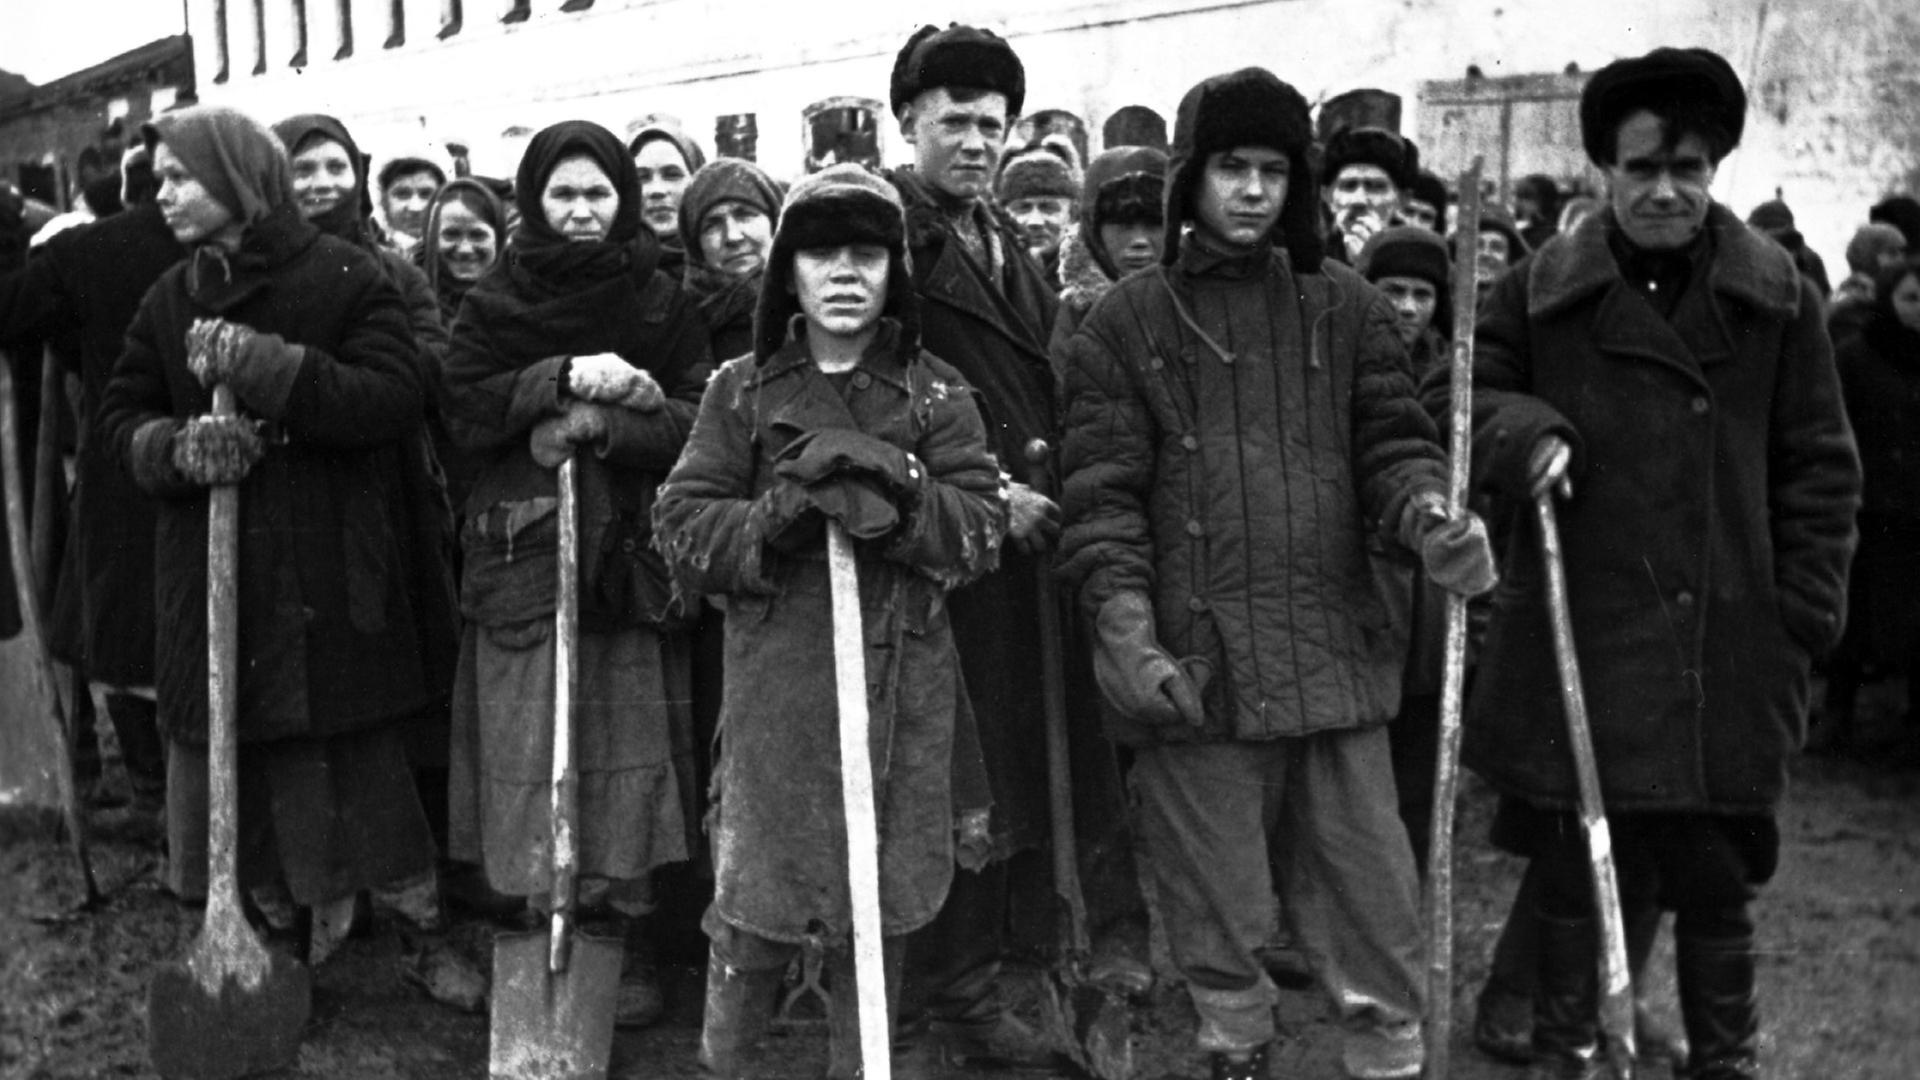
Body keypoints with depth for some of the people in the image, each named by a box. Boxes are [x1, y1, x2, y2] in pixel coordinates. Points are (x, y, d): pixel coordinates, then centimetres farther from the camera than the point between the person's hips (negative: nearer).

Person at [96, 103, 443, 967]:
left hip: (327, 579, -4)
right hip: (207, 578, 4)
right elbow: (120, 417, 12)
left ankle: (335, 902, 19)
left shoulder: (345, 279, -5)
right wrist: (178, 446, -11)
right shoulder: (170, 299, 11)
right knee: (217, 751, 5)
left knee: (331, 758, 1)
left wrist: (261, 363, -22)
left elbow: (395, 401, -16)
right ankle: (262, 905, 20)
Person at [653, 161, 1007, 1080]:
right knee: (755, 909, 2)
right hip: (774, 685, -1)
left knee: (879, 914, 9)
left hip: (901, 688, 1)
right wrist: (780, 515, -17)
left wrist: (892, 484, -18)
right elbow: (682, 529, -1)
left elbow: (982, 530, -3)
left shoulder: (936, 394, 5)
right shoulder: (742, 390, 4)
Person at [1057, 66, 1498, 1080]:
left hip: (1335, 652, 2)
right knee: (1217, 908, 9)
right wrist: (1125, 624, -13)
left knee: (1371, 896, 7)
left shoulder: (1346, 308, 11)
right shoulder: (1126, 324, 3)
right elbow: (1102, 491, -1)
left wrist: (1427, 514, -12)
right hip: (1194, 663, -2)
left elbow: (1391, 443, 10)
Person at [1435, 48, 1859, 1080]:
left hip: (1726, 651, 0)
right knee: (1569, 875, 10)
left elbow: (1818, 466, 6)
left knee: (1714, 878, 11)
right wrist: (1520, 431, -14)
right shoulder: (1544, 288, 0)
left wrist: (1804, 608, -1)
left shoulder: (1775, 295, 2)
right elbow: (1455, 394, 8)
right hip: (1574, 640, 0)